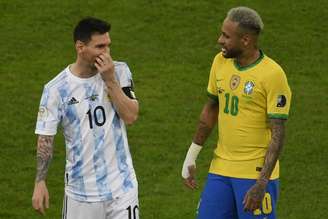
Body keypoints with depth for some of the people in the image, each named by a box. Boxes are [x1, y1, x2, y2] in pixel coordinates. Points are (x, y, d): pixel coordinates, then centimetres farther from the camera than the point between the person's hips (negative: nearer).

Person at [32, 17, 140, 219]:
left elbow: (131, 116, -9)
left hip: (121, 186, 1)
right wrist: (40, 182, -12)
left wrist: (110, 81, -17)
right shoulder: (56, 89, -7)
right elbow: (45, 138, -4)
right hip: (80, 190, -1)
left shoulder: (119, 72, 0)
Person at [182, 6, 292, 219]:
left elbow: (277, 135, -14)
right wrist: (191, 156, 19)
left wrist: (261, 184, -19)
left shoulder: (272, 75, -15)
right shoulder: (220, 62, 4)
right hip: (220, 169, 6)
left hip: (256, 173, -6)